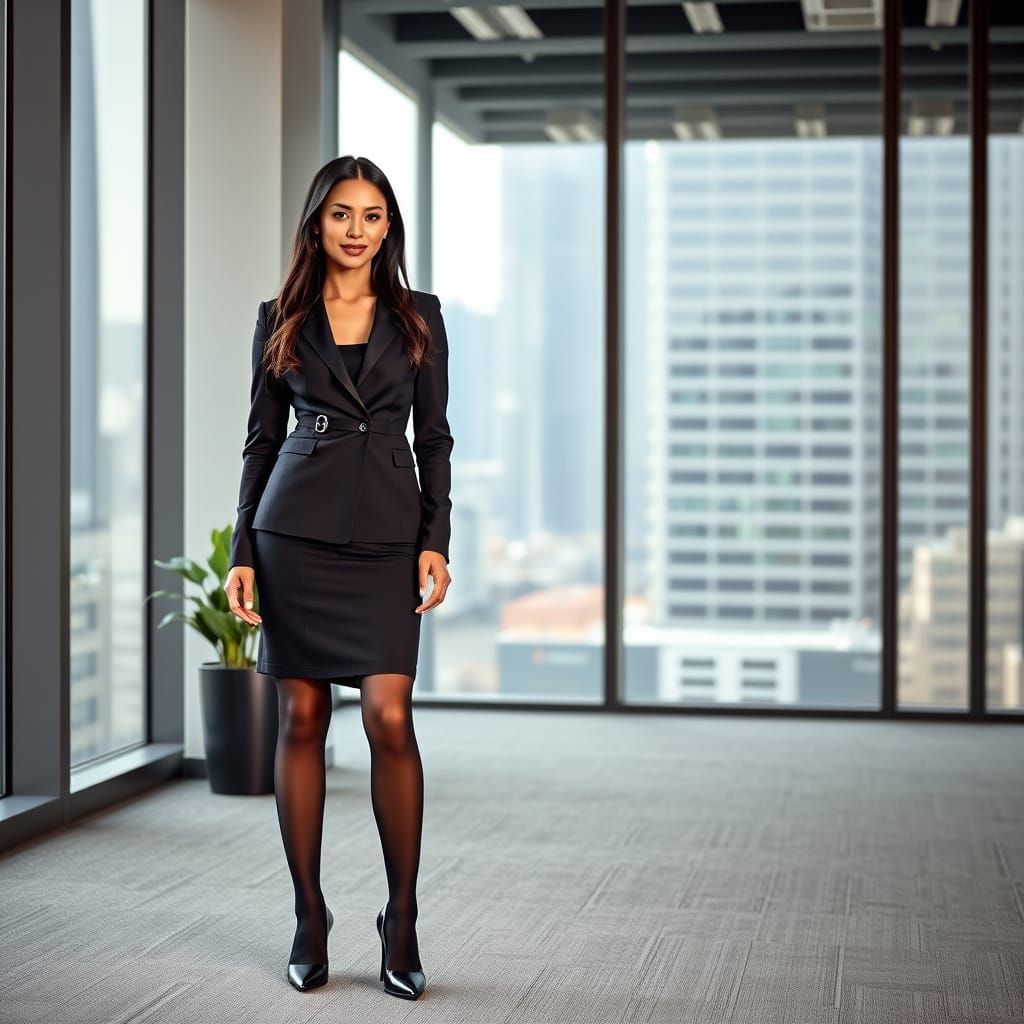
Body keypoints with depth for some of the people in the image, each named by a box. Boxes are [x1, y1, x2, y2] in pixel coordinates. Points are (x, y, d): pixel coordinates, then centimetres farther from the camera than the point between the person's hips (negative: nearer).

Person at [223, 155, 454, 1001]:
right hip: (296, 529, 1)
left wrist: (436, 540, -4)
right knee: (302, 716, 2)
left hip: (386, 533, 0)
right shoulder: (280, 319, 8)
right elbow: (262, 438, 8)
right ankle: (310, 917, 12)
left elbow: (434, 436, 7)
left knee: (389, 717, -10)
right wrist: (242, 552, 1)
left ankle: (402, 921, 3)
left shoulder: (418, 316, 7)